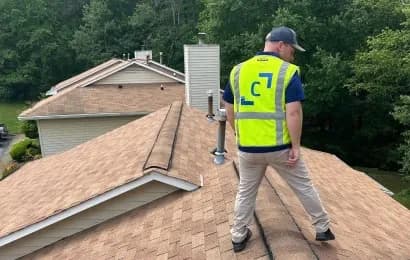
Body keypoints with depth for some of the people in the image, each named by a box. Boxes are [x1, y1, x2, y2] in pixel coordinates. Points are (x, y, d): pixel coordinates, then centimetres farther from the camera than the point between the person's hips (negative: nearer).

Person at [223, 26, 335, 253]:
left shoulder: (238, 70, 4)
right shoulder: (288, 71, -8)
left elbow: (230, 111, 8)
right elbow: (293, 112, -15)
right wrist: (296, 147, -8)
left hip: (248, 147, 3)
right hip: (280, 146, -2)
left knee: (245, 192, 20)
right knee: (304, 186, 19)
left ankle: (238, 237, 29)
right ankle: (322, 229, 33)